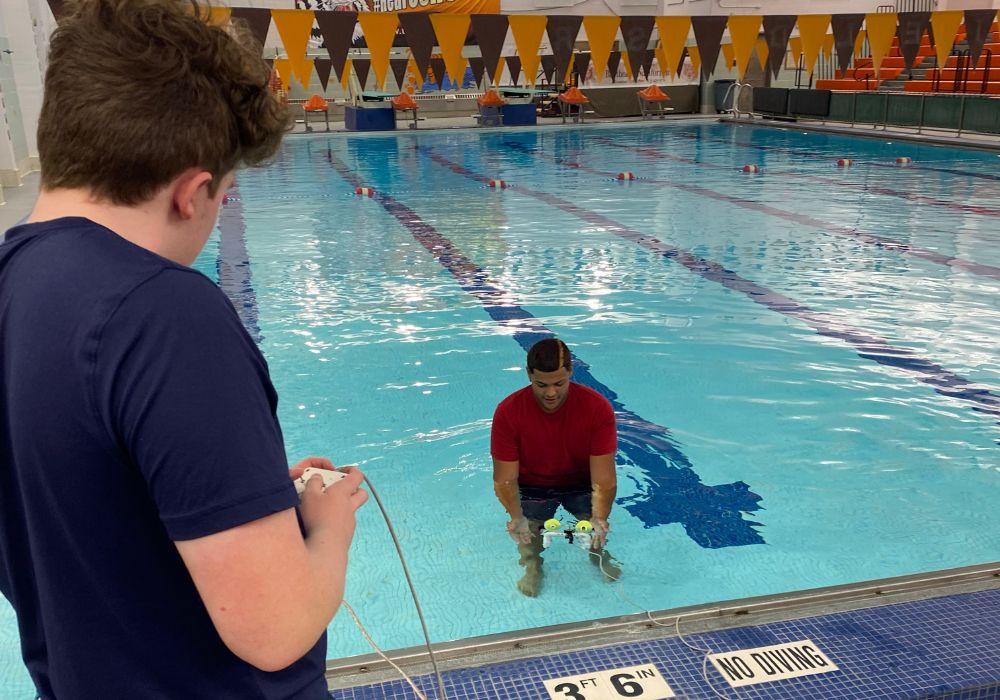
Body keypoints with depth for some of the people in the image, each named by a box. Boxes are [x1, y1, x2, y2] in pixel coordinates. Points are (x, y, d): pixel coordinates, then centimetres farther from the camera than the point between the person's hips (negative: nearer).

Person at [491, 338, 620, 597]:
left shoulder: (598, 408, -24)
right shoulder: (508, 412, -24)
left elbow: (603, 479, -26)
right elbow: (505, 479, -23)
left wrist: (599, 519, -42)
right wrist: (516, 519, -40)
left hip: (581, 483, 1)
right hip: (532, 487, -1)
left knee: (596, 516, -21)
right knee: (527, 535, -22)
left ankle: (599, 555, 8)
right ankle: (532, 566, 5)